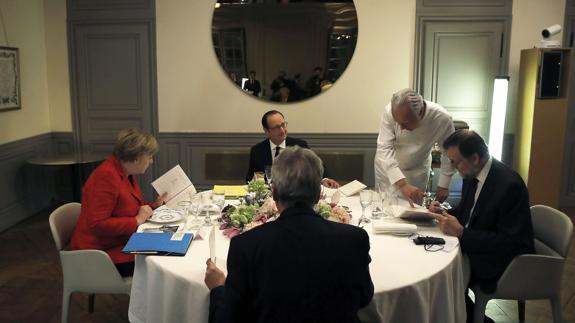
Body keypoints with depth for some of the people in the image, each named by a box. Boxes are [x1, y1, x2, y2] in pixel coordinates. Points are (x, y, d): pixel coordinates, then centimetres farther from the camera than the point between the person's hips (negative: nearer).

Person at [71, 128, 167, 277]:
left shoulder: (126, 173, 9)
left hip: (123, 244, 9)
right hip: (103, 253, -9)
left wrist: (154, 205, 10)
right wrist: (137, 220, -21)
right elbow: (97, 224, -25)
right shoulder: (106, 176, -20)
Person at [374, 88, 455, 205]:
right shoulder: (390, 111, -30)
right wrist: (402, 184, -43)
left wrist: (444, 185, -7)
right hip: (388, 168, 0)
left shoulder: (442, 119, -28)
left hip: (417, 171, 0)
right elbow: (384, 148, -32)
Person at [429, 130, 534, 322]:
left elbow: (510, 243, -26)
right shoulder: (472, 175, -1)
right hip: (473, 246, 8)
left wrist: (461, 233, -29)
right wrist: (444, 213, -6)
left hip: (503, 260, -8)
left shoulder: (509, 184, -25)